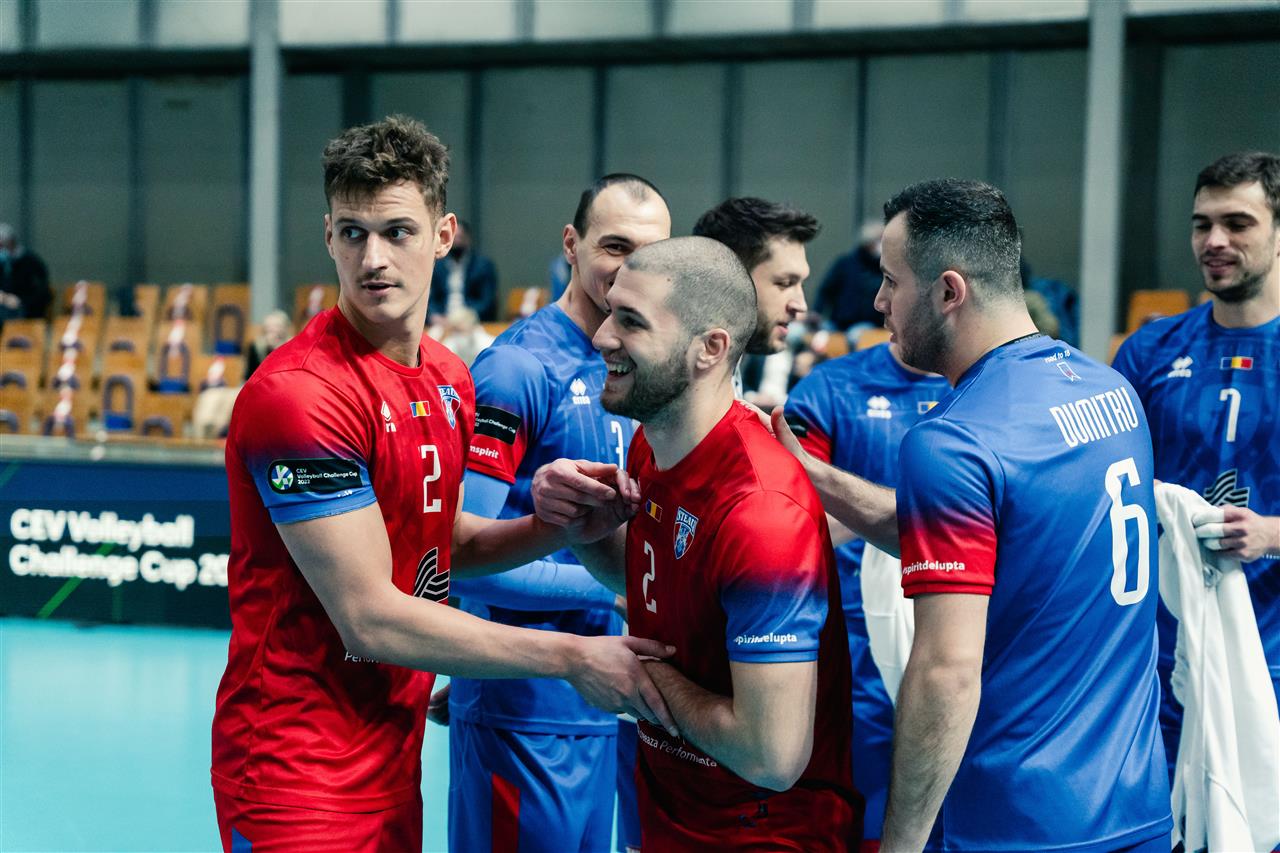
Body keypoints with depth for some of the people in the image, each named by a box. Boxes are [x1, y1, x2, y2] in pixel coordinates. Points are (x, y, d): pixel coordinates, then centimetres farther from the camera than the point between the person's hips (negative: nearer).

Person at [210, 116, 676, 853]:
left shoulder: (451, 380, 5)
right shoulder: (299, 394, -21)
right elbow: (372, 620, -21)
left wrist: (552, 529, -2)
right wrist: (572, 656, -17)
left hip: (396, 761, 8)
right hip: (298, 779, -8)